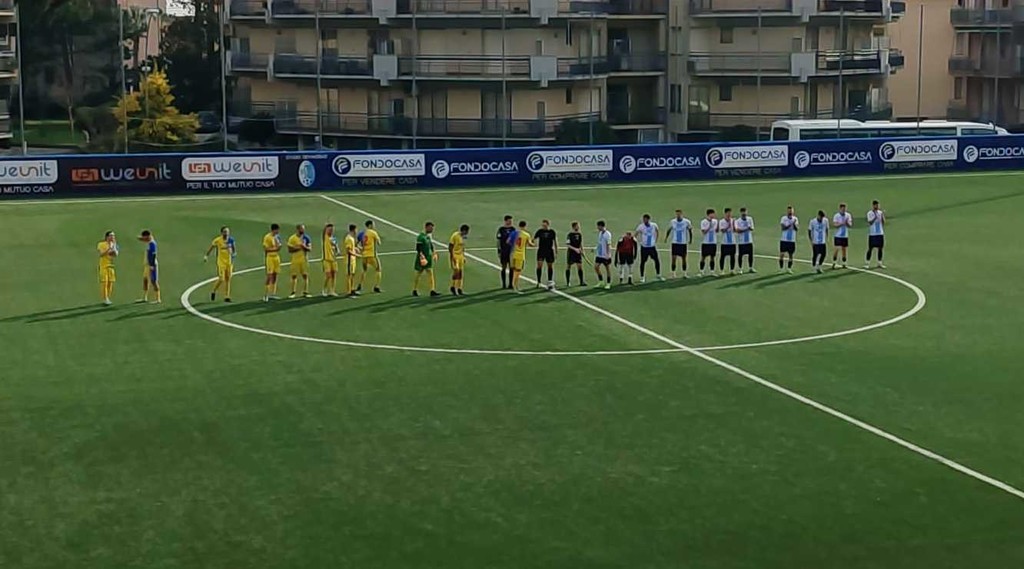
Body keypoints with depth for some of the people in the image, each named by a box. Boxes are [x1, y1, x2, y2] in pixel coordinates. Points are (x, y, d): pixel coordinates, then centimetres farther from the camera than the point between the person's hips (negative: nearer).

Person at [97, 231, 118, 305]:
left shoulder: (114, 245, 10)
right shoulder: (101, 244, -3)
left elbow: (116, 255, 0)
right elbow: (101, 254, -16)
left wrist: (114, 248, -12)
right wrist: (109, 249, -22)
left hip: (112, 266, 5)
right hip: (104, 266, -5)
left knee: (110, 282, 3)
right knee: (104, 282, -8)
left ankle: (108, 298, 11)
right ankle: (105, 299, -7)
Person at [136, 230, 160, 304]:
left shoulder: (152, 243, -17)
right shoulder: (149, 243, 11)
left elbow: (153, 255, -21)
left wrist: (152, 265, -22)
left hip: (151, 265, -10)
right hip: (147, 264, 10)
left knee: (153, 281, -8)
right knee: (145, 280, 17)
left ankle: (158, 299, -6)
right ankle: (144, 298, 27)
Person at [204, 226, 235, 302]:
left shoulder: (231, 240, -2)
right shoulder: (217, 240, -12)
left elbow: (234, 250, 8)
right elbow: (211, 248, 2)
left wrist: (234, 254, -12)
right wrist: (206, 256, -2)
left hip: (229, 262, 4)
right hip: (221, 262, -4)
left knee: (228, 279, 6)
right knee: (221, 279, -9)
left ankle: (227, 297, 13)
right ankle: (213, 291, 17)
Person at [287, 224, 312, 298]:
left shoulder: (306, 238, 3)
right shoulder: (292, 238, -4)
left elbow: (310, 248, 2)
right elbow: (290, 250, -6)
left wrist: (305, 247, -17)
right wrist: (297, 248, -19)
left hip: (304, 259, 2)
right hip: (295, 259, -2)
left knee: (305, 275, 2)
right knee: (294, 276, -1)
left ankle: (305, 292, 8)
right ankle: (293, 293, 5)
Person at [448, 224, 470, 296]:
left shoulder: (463, 237, 10)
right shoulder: (455, 236, -15)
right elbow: (450, 247, -16)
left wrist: (464, 257, 18)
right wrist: (452, 257, -20)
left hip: (461, 256, 8)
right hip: (454, 256, -8)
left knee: (461, 272, 6)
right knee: (456, 271, -16)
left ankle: (459, 289, 11)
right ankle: (453, 287, -3)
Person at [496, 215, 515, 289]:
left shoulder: (513, 229, 6)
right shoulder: (501, 229, -4)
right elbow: (498, 239, -3)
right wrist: (499, 252, -8)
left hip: (511, 251, 3)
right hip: (503, 251, -3)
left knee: (511, 268, 3)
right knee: (504, 268, 3)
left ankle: (510, 284, 9)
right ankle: (504, 284, 9)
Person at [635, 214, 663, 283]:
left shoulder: (654, 225, -3)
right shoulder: (641, 226, -11)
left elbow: (657, 232, 14)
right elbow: (636, 234, -7)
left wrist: (656, 241, 10)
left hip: (652, 246, 2)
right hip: (644, 247, -2)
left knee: (657, 260, 3)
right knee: (643, 262, 0)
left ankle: (658, 275, 19)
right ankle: (642, 277, 11)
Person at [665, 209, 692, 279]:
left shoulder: (687, 222, -7)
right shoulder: (672, 222, -4)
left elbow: (690, 230, 6)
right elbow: (669, 230, 11)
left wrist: (690, 239, 4)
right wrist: (666, 238, 4)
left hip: (683, 243, 0)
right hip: (675, 243, 0)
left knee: (684, 258, 7)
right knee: (674, 258, -5)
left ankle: (684, 273, 18)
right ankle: (673, 273, 3)